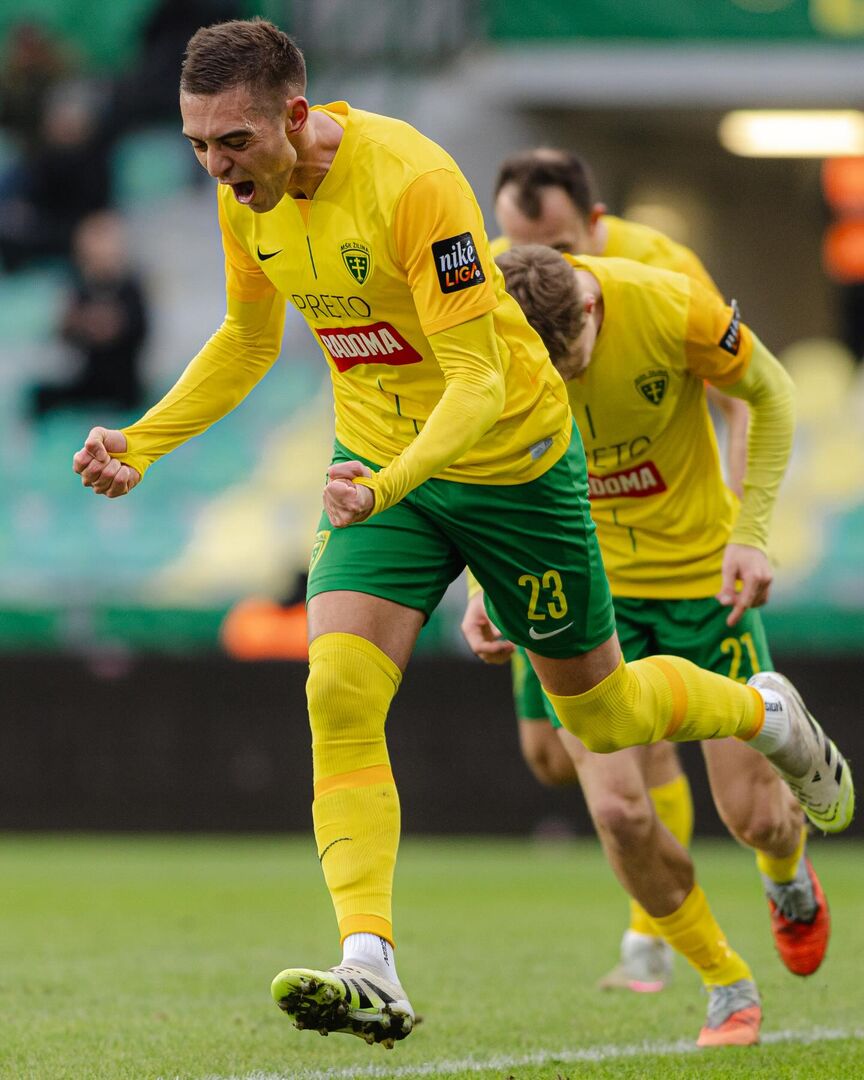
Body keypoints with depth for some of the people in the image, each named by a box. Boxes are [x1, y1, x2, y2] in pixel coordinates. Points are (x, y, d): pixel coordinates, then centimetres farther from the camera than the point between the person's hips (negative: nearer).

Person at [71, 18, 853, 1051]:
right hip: (379, 469, 5)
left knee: (600, 713, 12)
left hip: (507, 458, -5)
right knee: (339, 694, -19)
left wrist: (390, 484, -47)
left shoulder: (411, 181, -30)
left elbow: (478, 379, -31)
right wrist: (139, 444, 1)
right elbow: (247, 341, 13)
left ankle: (763, 714, 45)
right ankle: (370, 971, -24)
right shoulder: (248, 195, -7)